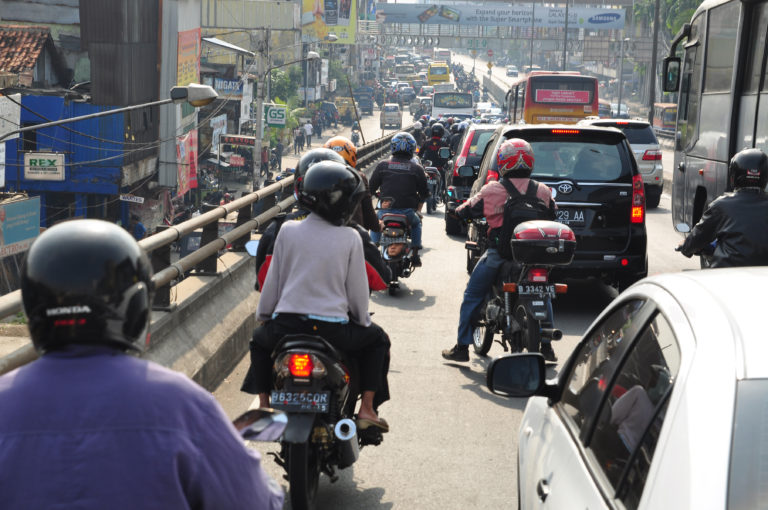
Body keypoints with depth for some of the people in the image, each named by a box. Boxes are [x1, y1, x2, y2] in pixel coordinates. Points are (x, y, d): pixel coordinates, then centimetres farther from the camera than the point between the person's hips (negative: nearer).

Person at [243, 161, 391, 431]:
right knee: (377, 340, 26)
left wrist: (263, 315, 22)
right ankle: (366, 408, 17)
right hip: (333, 329, -2)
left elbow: (273, 280, 6)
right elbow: (357, 290, 1)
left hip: (286, 325, 2)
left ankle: (264, 406, 28)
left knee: (260, 340, 35)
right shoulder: (350, 238, -5)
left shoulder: (288, 230, -1)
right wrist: (363, 319, 20)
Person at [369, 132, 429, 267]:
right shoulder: (417, 168, 1)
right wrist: (418, 208, 27)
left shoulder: (382, 166, 0)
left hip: (385, 211, 0)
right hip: (408, 212, 0)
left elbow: (371, 188, 7)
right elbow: (424, 193, 8)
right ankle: (415, 255, 25)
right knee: (416, 223, 32)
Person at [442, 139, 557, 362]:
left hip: (499, 254, -3)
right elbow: (553, 213, 16)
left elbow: (465, 211, 2)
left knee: (472, 295, 13)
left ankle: (462, 346, 14)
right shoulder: (542, 190, 1)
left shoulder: (492, 191, -7)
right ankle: (546, 347, 22)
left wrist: (458, 210, 25)